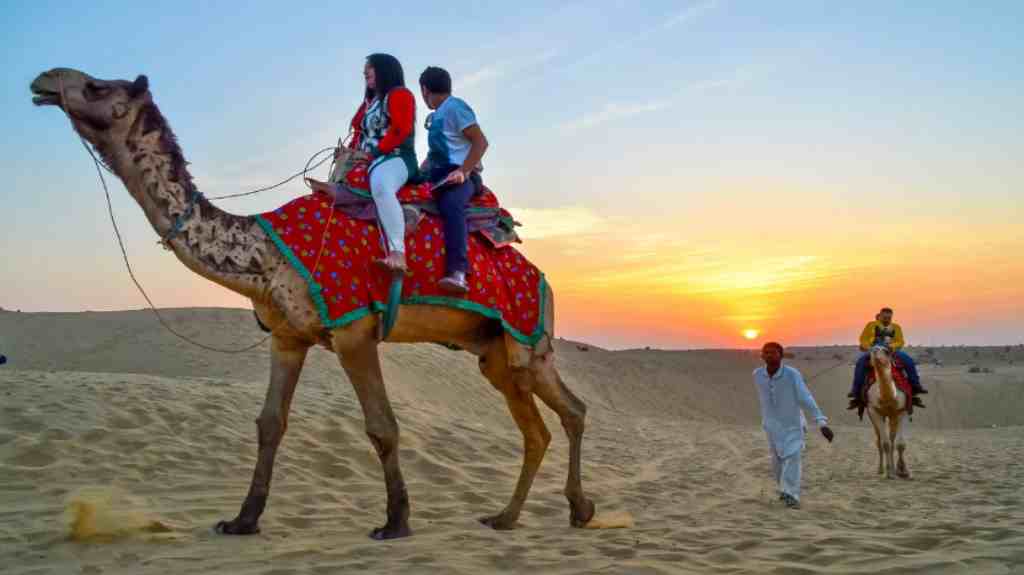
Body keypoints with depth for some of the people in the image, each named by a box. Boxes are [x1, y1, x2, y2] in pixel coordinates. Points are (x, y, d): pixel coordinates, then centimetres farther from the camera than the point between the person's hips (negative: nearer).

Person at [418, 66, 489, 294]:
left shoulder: (454, 107, -4)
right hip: (438, 175, 10)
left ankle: (457, 273, -51)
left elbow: (481, 142, -13)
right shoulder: (436, 116, 23)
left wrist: (462, 171, -22)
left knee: (451, 205, -37)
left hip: (460, 175, -10)